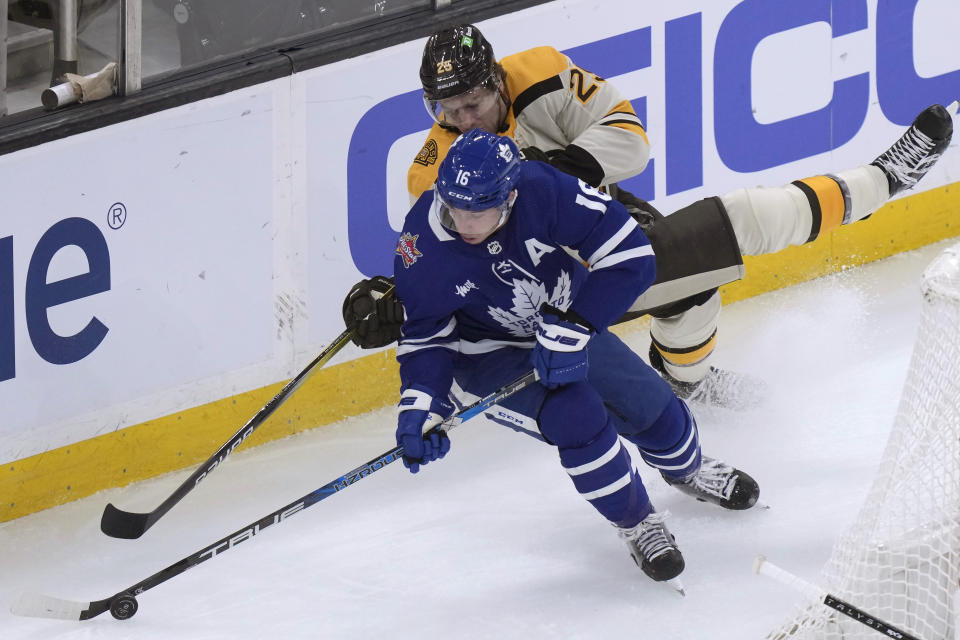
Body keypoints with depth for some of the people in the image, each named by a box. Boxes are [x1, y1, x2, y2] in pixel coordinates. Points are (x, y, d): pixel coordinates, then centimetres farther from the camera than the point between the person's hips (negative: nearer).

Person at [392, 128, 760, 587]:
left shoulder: (543, 191, -35)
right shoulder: (422, 246, -30)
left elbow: (631, 256, -33)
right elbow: (424, 333, -16)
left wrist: (572, 330, -36)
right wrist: (421, 404, -30)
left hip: (566, 322, 2)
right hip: (491, 350, -2)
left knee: (648, 402, 8)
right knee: (575, 412, -24)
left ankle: (686, 468, 46)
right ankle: (636, 524, -1)